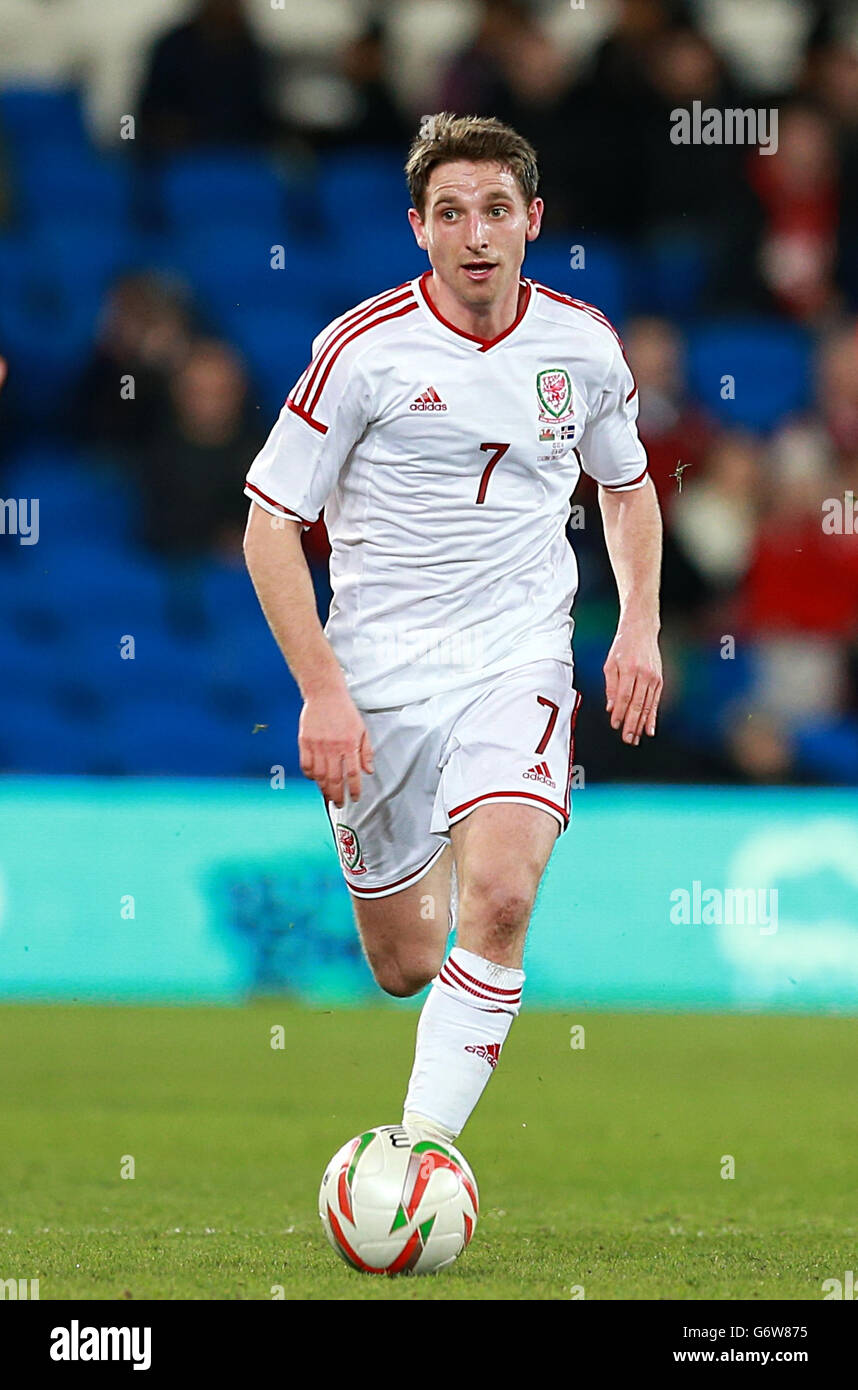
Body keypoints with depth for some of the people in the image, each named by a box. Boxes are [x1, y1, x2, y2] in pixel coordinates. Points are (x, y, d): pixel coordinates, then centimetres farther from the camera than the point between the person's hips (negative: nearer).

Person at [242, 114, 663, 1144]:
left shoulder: (582, 343, 1)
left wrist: (640, 626, 4)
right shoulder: (363, 348, -10)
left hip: (519, 663, 1)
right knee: (404, 968, 8)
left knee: (497, 905, -24)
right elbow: (271, 524, -6)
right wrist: (321, 690, -14)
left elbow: (627, 488, 20)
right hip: (378, 677, -1)